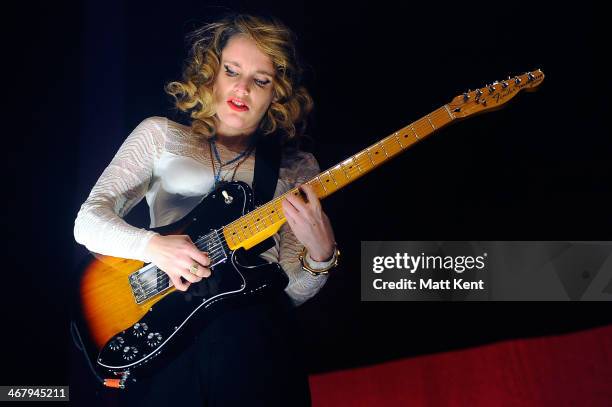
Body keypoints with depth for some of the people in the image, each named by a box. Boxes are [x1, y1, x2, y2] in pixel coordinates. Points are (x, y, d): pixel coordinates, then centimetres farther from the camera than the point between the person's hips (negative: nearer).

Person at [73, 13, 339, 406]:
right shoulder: (161, 135, 14)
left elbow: (292, 292, 11)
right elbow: (89, 220, 5)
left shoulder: (296, 169, 15)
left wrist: (320, 255, -11)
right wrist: (153, 246, -13)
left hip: (255, 325, 3)